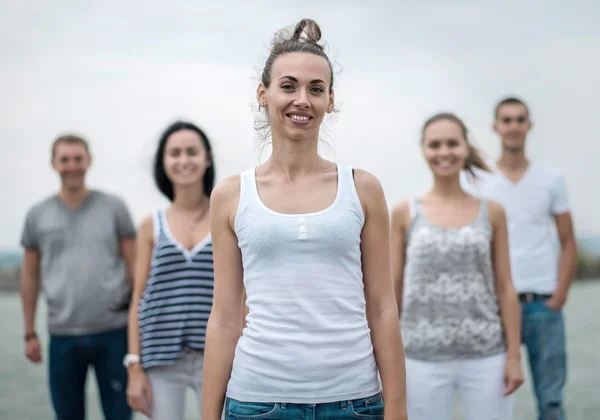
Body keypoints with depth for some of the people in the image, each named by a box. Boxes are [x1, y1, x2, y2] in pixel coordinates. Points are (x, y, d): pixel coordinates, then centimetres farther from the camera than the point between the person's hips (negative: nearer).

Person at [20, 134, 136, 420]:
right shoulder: (37, 216, 7)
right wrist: (30, 334, 10)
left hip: (113, 332, -1)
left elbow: (134, 266, 5)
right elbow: (30, 277, 12)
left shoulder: (113, 207, 4)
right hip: (62, 335, 2)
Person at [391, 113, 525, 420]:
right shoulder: (404, 213, 2)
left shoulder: (491, 212, 4)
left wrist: (514, 354, 0)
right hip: (423, 359, 0)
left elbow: (505, 288, 5)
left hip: (485, 356, 1)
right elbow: (392, 288, 4)